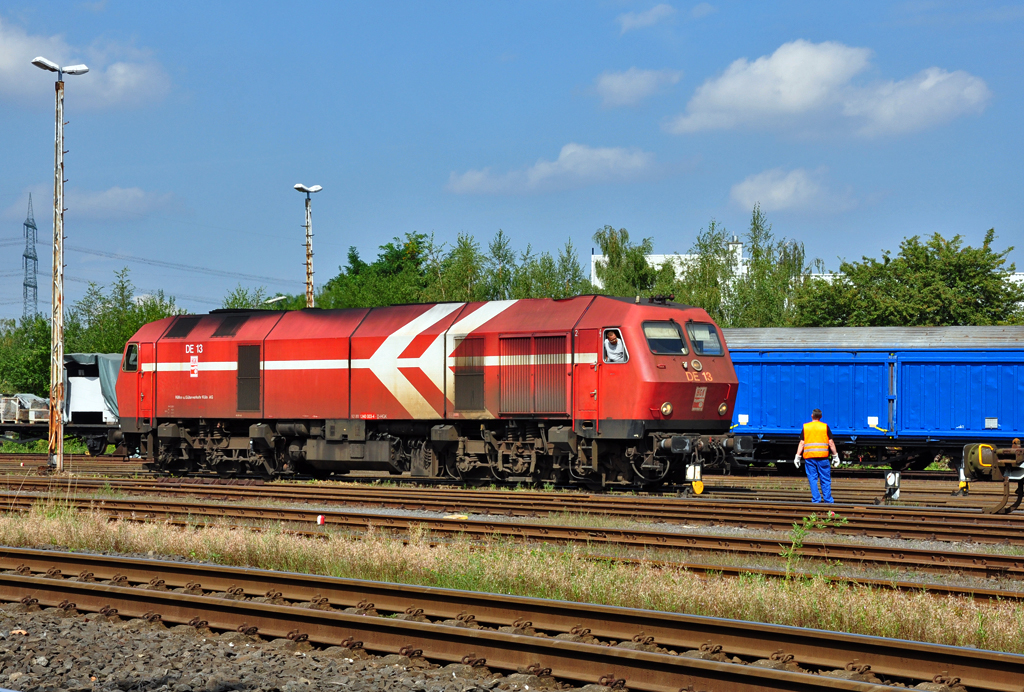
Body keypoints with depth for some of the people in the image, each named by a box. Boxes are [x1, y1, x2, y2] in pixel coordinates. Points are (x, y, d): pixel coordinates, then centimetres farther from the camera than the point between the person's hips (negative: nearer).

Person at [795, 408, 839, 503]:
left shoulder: (805, 427, 5)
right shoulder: (825, 427, 3)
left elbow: (802, 443, 2)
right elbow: (831, 443, 2)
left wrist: (798, 457, 5)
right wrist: (835, 455, 9)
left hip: (809, 457, 1)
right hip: (822, 456, -1)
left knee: (812, 479, 4)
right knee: (825, 480, 6)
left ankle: (816, 500, 0)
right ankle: (828, 501, 7)